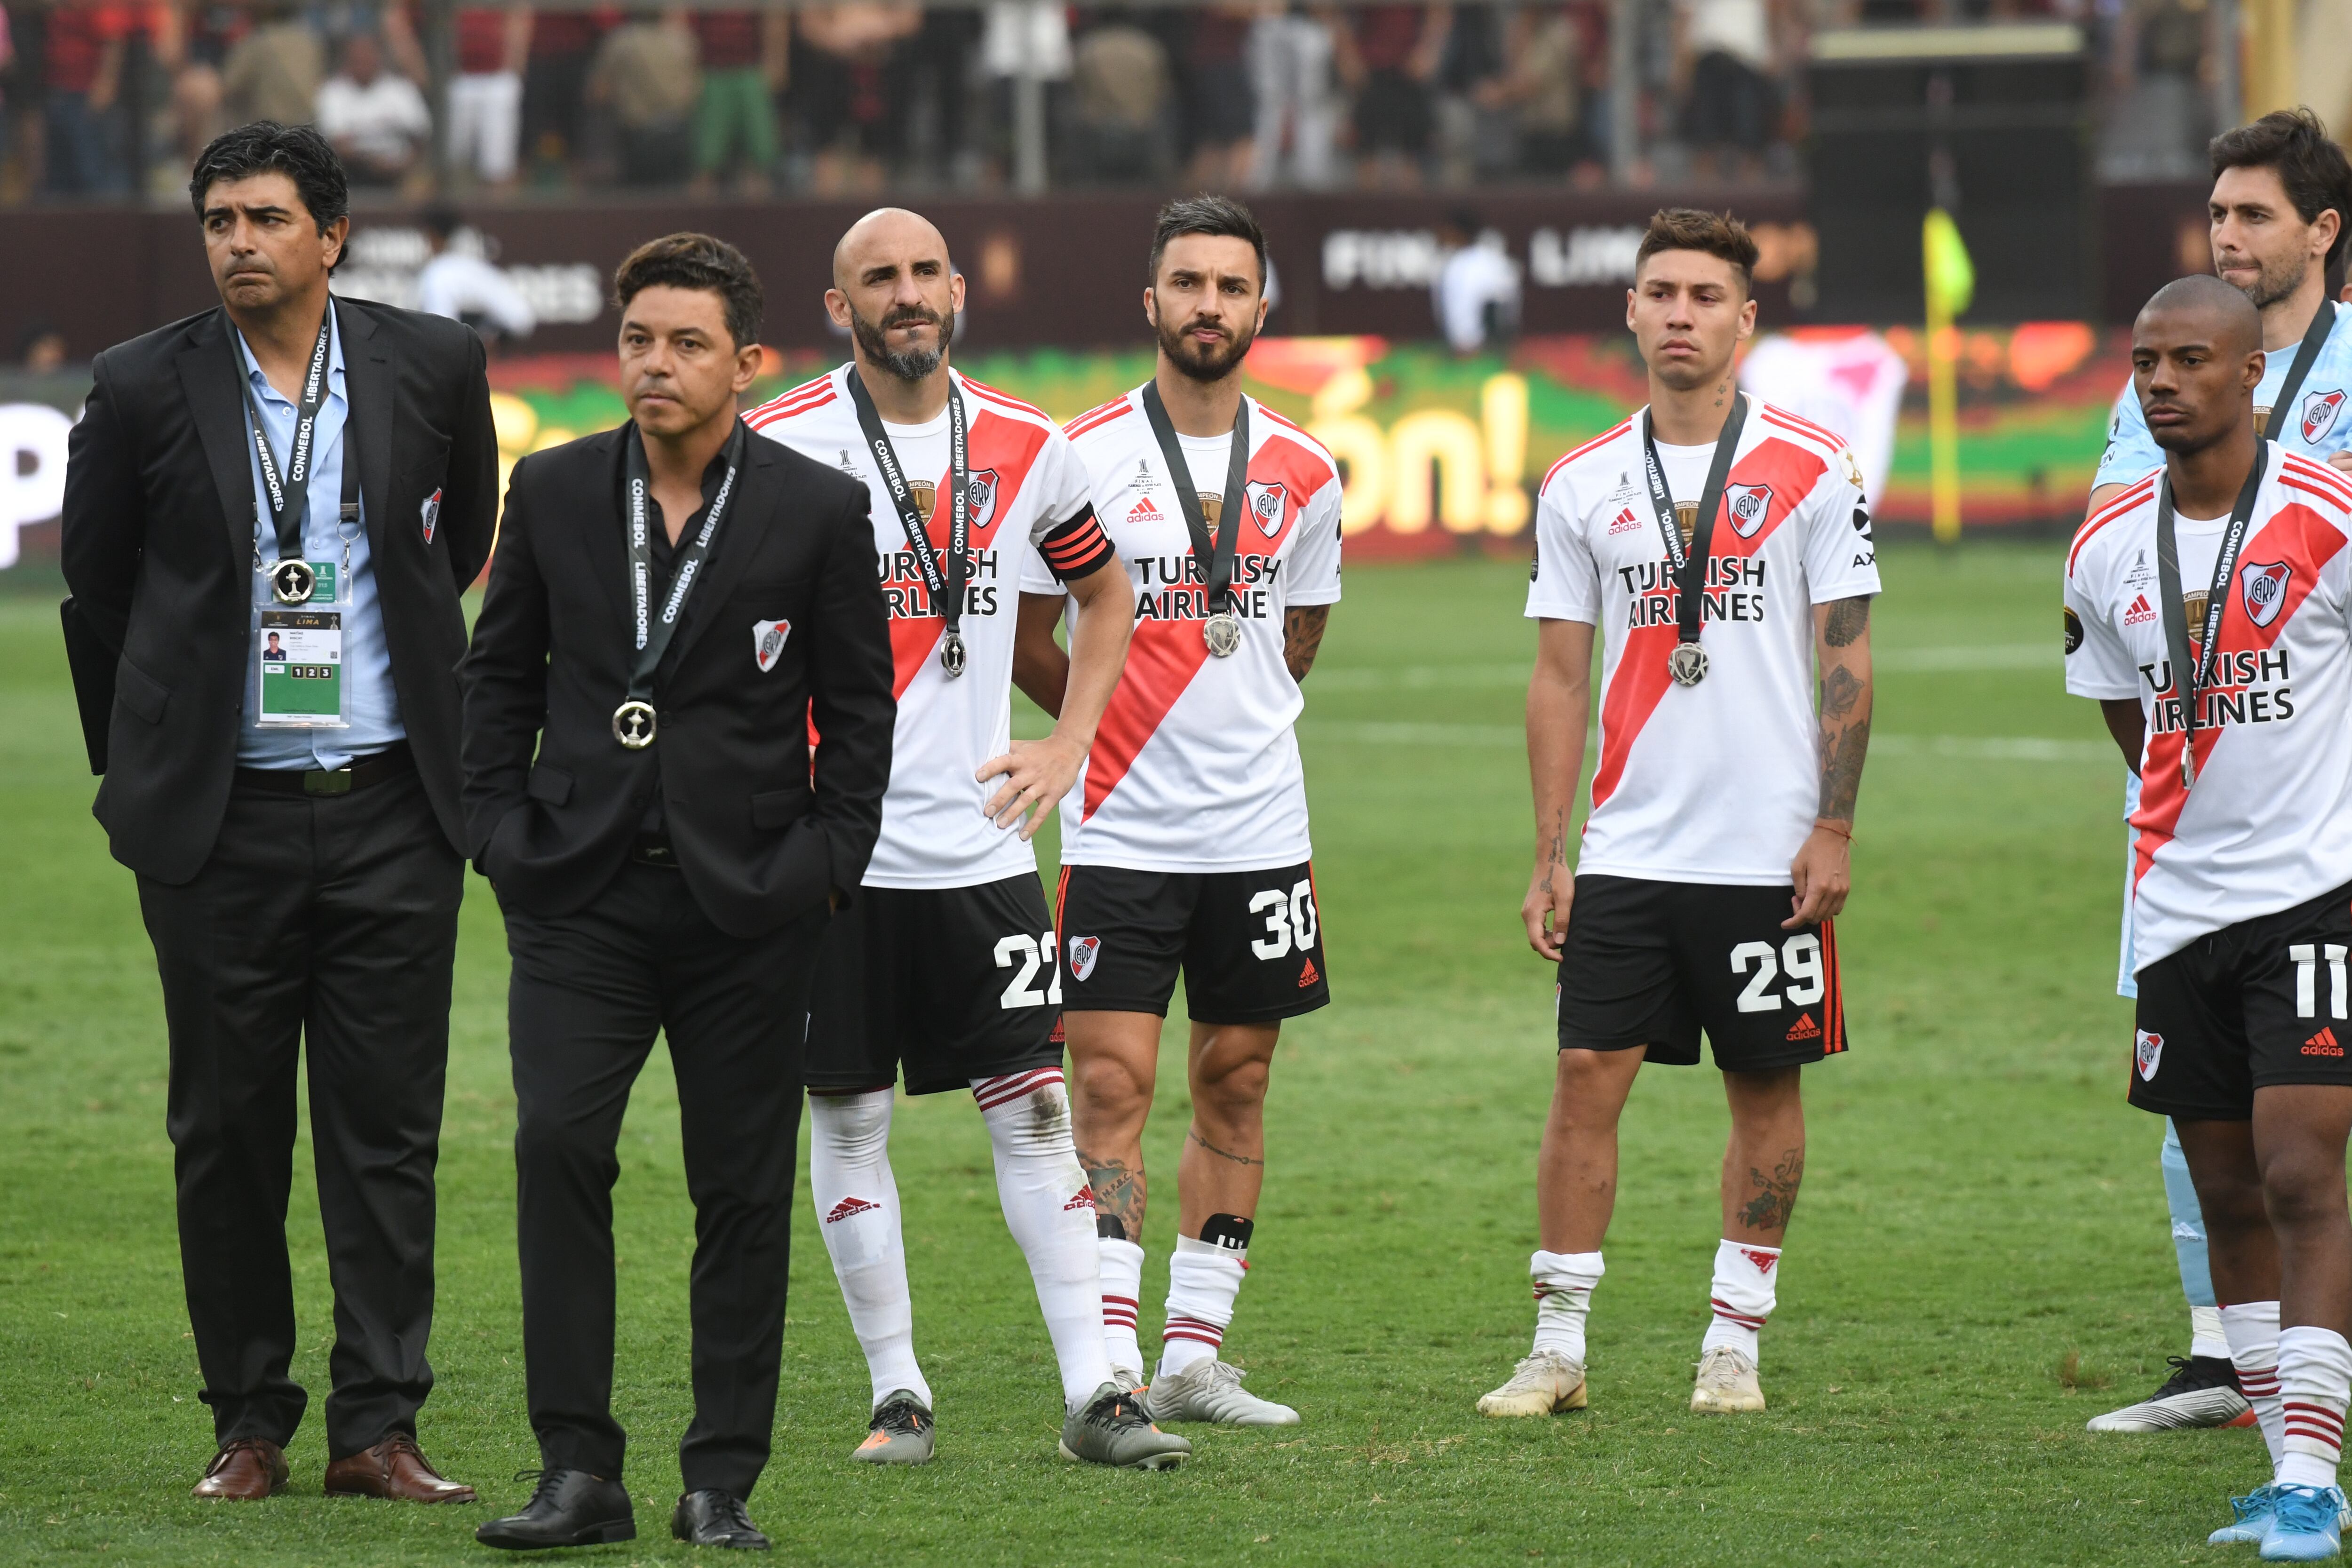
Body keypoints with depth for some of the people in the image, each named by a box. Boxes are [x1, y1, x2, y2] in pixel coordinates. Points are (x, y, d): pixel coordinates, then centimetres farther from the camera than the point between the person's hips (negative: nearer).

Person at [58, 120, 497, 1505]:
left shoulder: (433, 366, 1)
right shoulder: (147, 389, -3)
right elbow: (96, 585, 11)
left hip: (389, 810, 0)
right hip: (220, 818, 0)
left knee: (389, 1129, 0)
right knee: (228, 1132, 4)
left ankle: (377, 1427, 4)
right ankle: (251, 1426, 13)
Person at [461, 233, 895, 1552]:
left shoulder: (820, 510, 0)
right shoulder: (554, 492, 6)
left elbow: (859, 706, 4)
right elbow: (501, 670, 13)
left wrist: (830, 859, -4)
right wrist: (501, 825, 3)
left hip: (746, 899, -1)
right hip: (583, 891, 1)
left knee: (744, 1189, 3)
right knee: (559, 1145, -14)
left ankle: (724, 1481, 12)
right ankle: (581, 1469, -10)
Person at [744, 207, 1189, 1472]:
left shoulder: (1024, 451, 6)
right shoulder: (778, 448, -5)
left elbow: (1102, 589, 23)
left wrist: (1068, 744, 12)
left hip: (977, 839, 2)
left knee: (1035, 1109, -1)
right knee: (849, 1117, 3)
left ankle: (1093, 1392, -1)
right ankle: (899, 1396, 11)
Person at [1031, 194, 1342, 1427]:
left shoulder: (1302, 474, 6)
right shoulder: (1084, 457, -5)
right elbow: (1024, 635, 4)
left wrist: (1235, 737, 13)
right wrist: (1111, 722, 5)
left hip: (1260, 829, 4)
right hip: (1118, 832, -4)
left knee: (1235, 1089, 7)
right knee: (1112, 1089, -8)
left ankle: (1195, 1356, 14)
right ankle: (1111, 1368, -11)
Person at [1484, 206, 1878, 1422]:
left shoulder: (1811, 474, -1)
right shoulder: (1582, 487, 7)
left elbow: (1847, 663, 0)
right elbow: (1560, 678, 9)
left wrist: (1833, 829, -7)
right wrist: (1549, 854, 3)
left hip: (1769, 854, -2)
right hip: (1625, 852, 2)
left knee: (1766, 1089, 5)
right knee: (1587, 1076, -4)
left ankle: (1735, 1343, 14)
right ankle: (1558, 1345, 1)